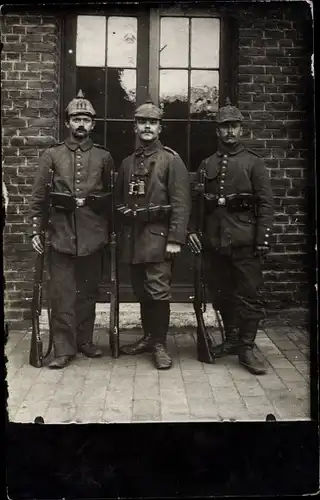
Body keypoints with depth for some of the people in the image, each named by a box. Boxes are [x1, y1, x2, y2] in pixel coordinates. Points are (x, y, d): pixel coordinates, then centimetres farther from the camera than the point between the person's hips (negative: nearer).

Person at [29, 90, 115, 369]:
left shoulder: (104, 157, 7)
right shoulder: (52, 155, 5)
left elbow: (113, 196, 11)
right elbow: (38, 195, 5)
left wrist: (113, 231, 9)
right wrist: (35, 230, -1)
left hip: (93, 233, 1)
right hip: (62, 233, -1)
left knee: (88, 290, 9)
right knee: (62, 293, -1)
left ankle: (85, 340, 23)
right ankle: (64, 349, 7)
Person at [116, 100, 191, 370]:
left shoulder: (171, 160, -2)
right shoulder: (127, 163, 16)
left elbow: (181, 203, -9)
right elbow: (119, 201, 19)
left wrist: (176, 239, -16)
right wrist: (122, 230, 10)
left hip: (158, 236, -5)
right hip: (133, 237, 6)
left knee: (158, 291, -6)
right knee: (141, 291, 11)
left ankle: (160, 344, 6)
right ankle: (149, 337, 25)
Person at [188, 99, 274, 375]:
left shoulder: (253, 162, 3)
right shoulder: (207, 165, 13)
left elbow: (266, 203, -3)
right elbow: (195, 201, 12)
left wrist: (263, 238, -11)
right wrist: (192, 229, -1)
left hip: (244, 240, -4)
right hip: (214, 239, 4)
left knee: (250, 294, -1)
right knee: (221, 292, 12)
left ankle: (247, 348, 9)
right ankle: (231, 339, 28)